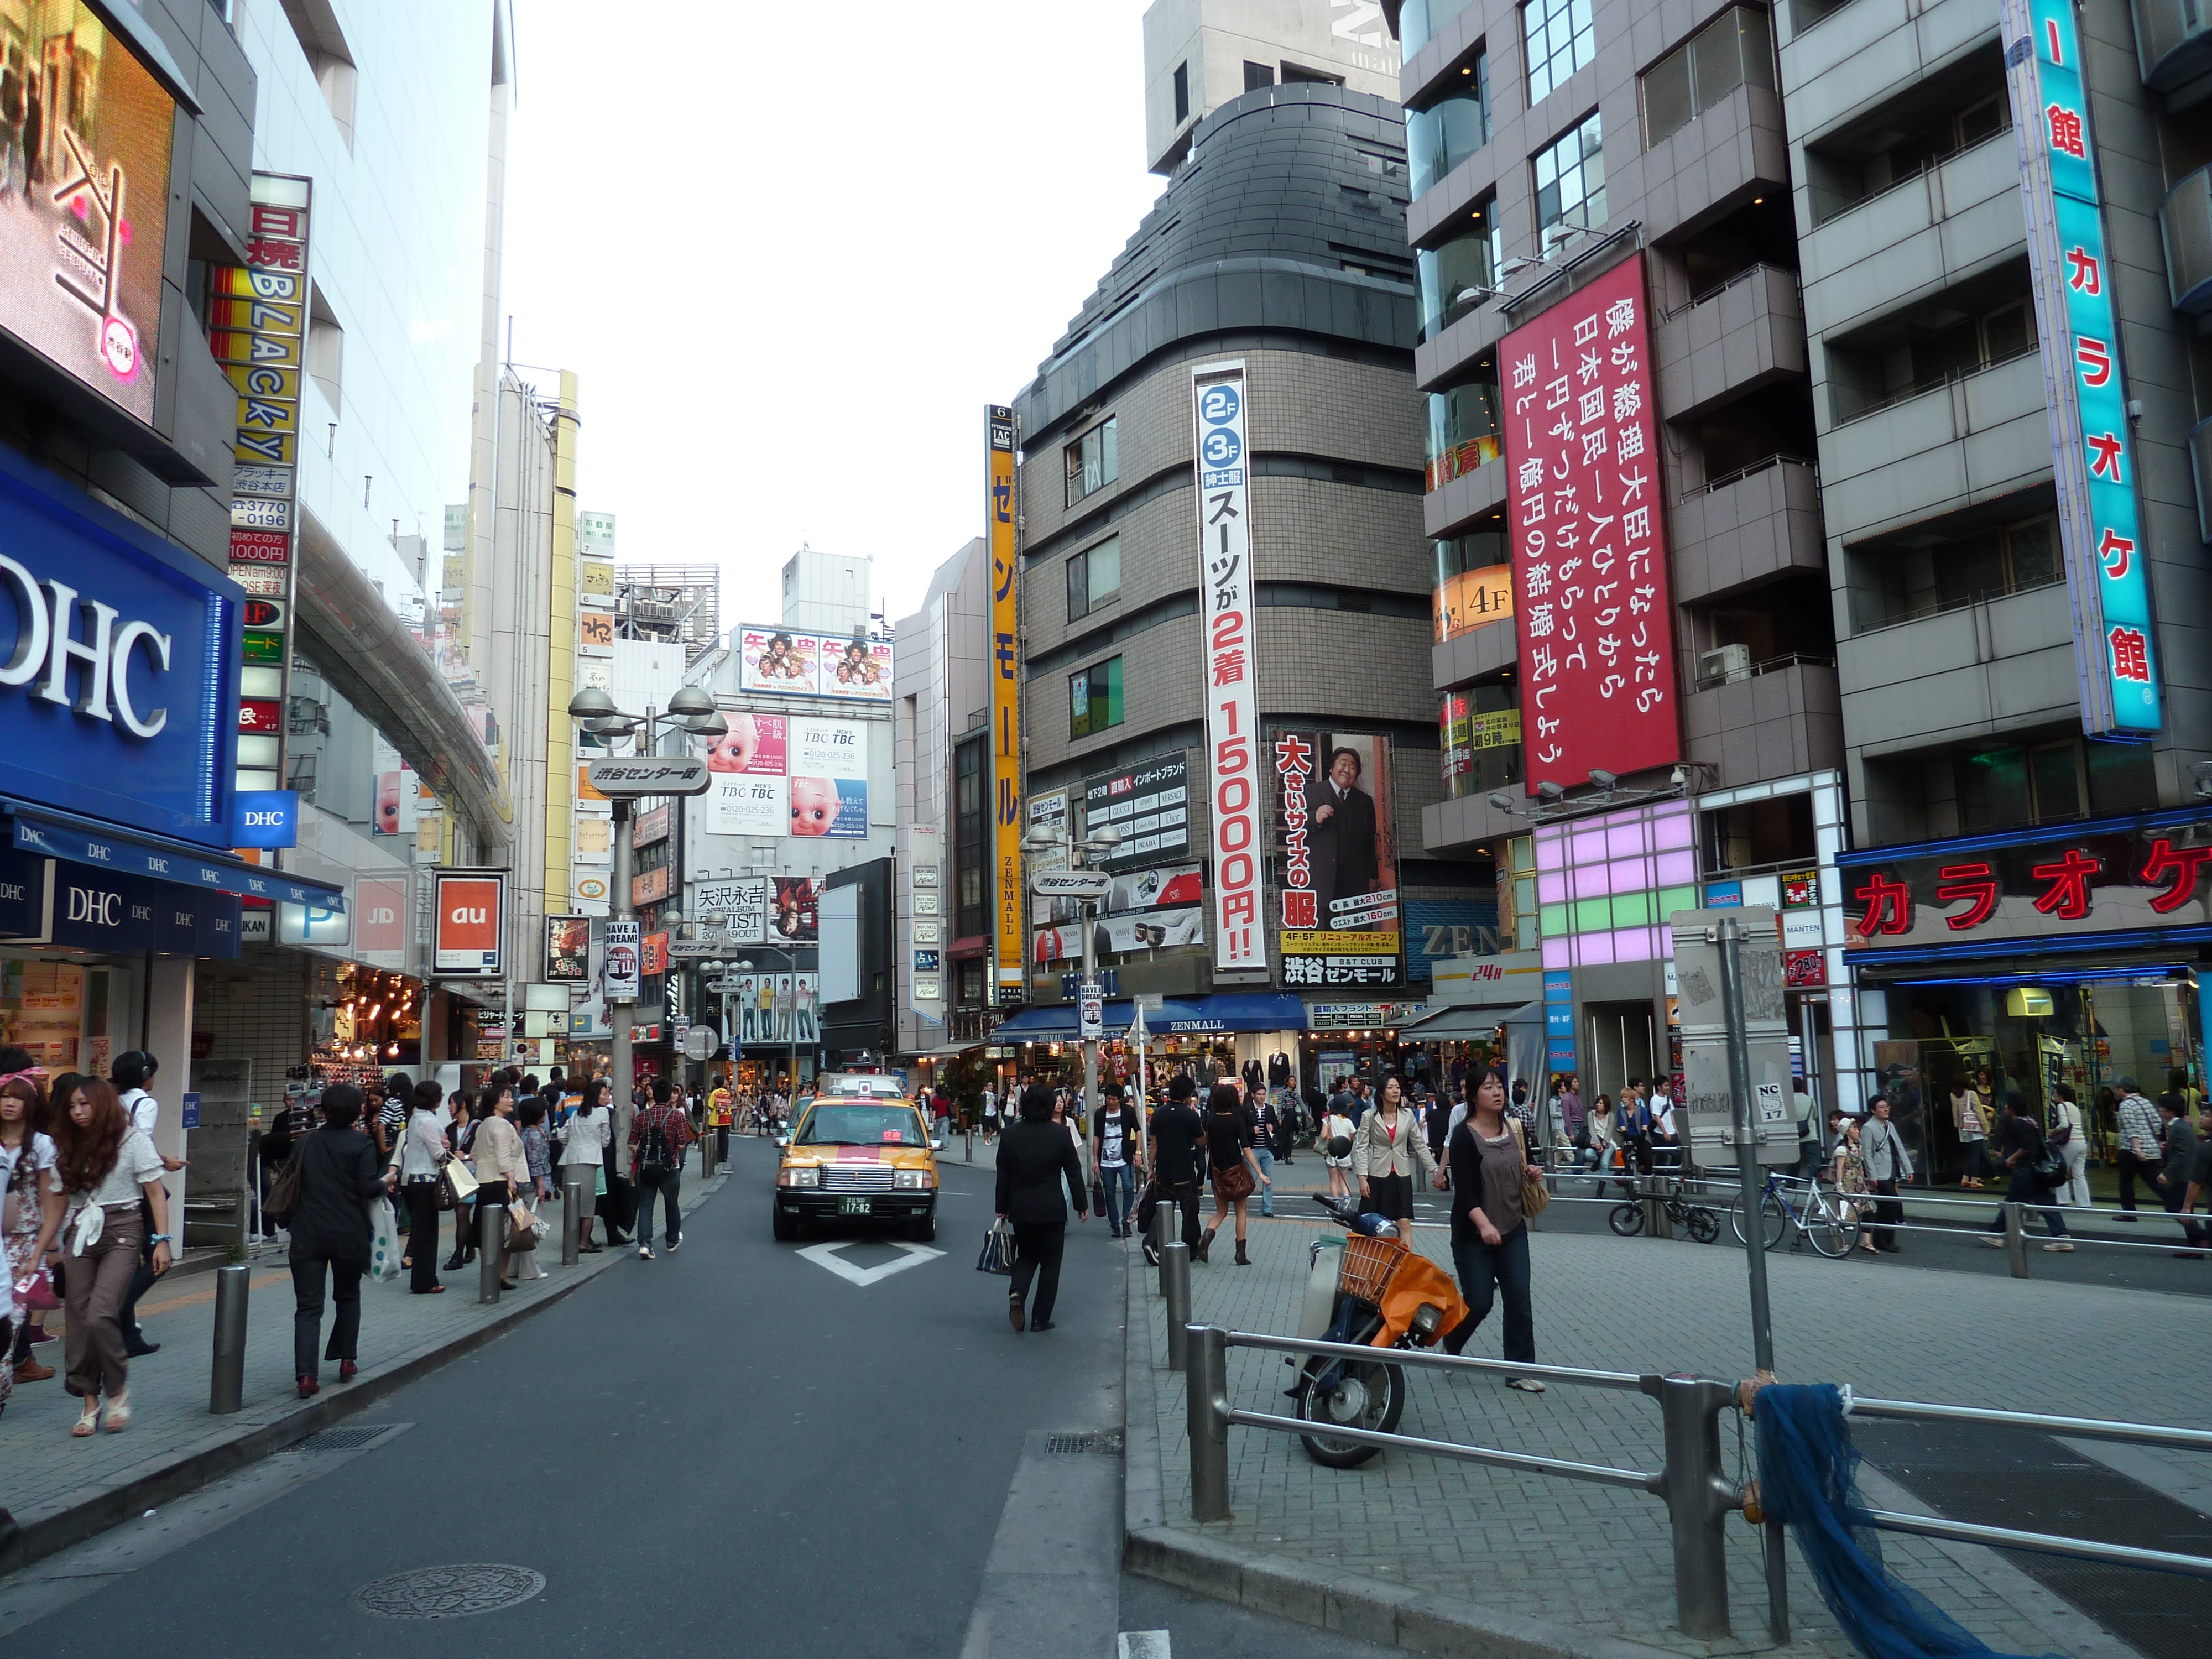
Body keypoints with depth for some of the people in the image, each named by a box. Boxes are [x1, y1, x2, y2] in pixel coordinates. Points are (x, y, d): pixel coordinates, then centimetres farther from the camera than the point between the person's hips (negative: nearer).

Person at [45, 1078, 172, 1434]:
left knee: (100, 1316, -17)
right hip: (80, 1235, 5)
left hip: (122, 1233, -5)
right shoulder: (67, 1149, 14)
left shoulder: (131, 1140, 0)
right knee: (79, 1321, 2)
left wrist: (162, 1241, -10)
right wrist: (37, 1254, 11)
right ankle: (90, 1403, 12)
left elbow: (156, 1192, -2)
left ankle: (118, 1391, 2)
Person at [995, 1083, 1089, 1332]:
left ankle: (1017, 1293, -8)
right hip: (1052, 1209, -2)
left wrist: (1002, 1208, 11)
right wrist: (1081, 1204, 7)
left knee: (1026, 1256, 19)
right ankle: (1041, 1318, 8)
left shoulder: (1010, 1134, -3)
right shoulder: (1060, 1134, -8)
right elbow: (1074, 1172, -3)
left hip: (1020, 1209, 2)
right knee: (1050, 1262, 9)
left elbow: (1003, 1175, 2)